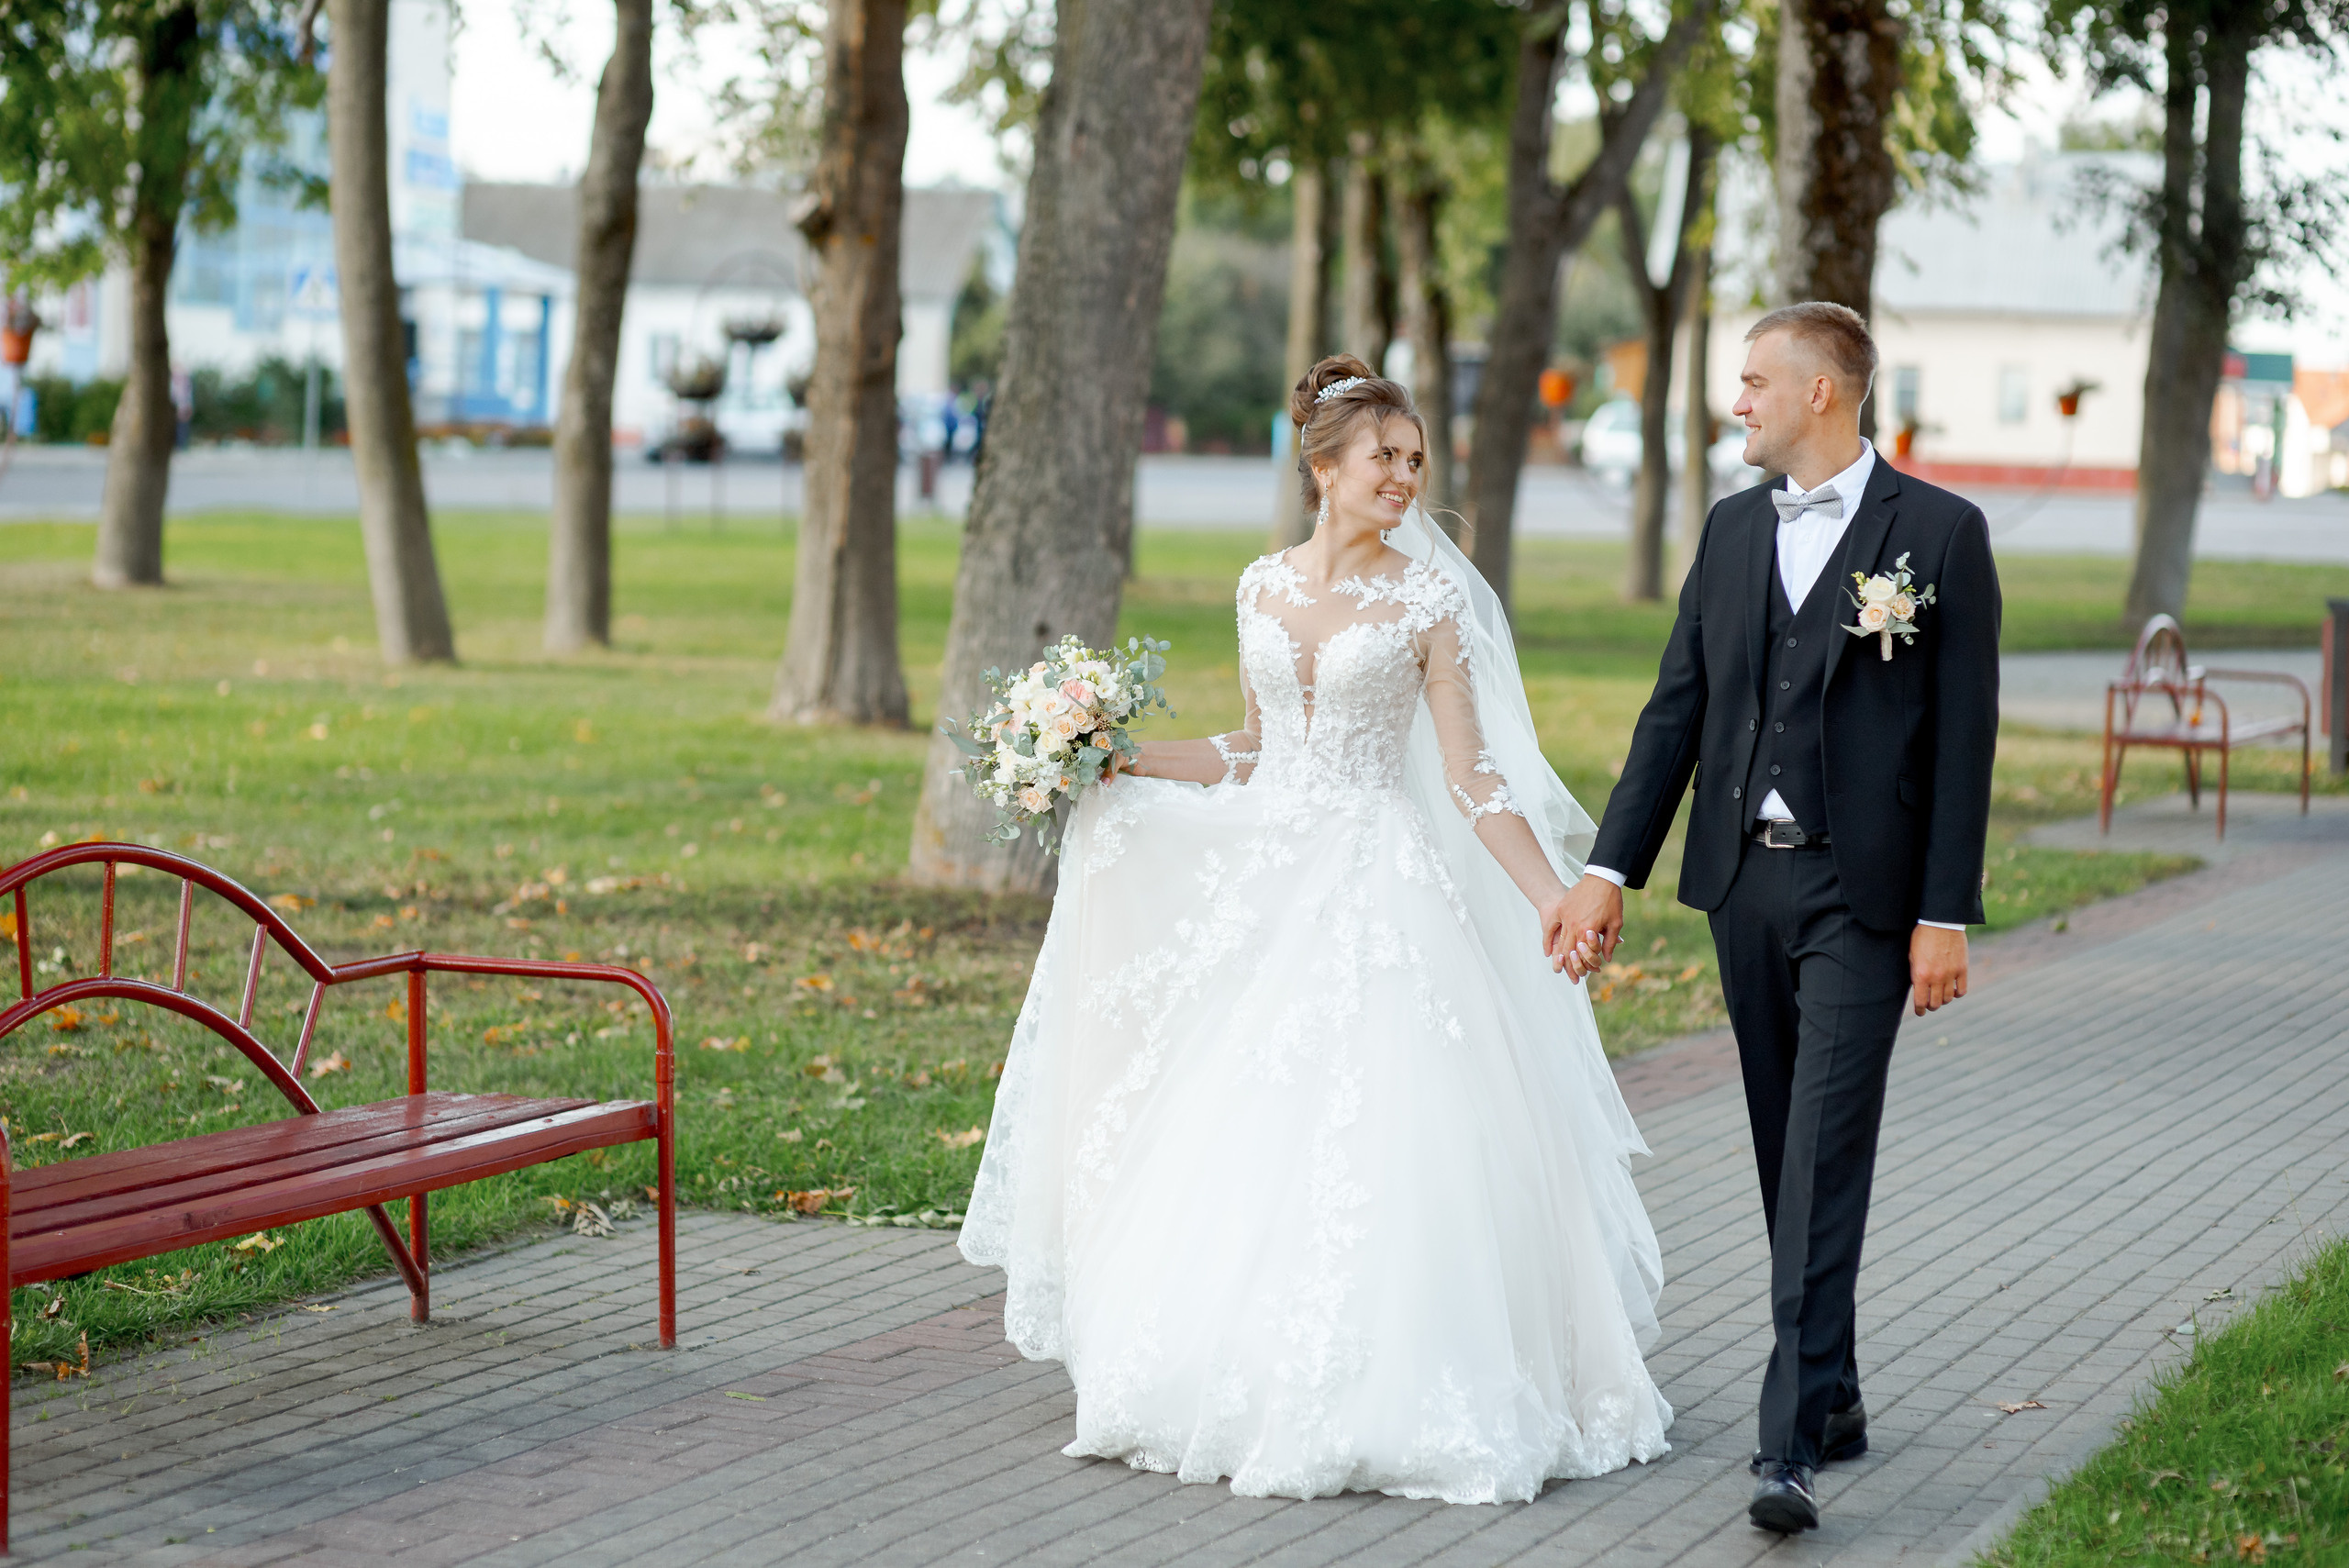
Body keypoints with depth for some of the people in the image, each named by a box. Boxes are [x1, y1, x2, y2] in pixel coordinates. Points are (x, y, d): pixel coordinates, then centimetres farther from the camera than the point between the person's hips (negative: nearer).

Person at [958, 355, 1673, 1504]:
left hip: (1375, 886, -4)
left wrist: (1550, 891, -13)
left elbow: (1469, 772, -5)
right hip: (1266, 881, 5)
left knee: (1374, 1141, -9)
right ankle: (1241, 1380, 18)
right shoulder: (1266, 589, 9)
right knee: (1234, 1142, 6)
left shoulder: (1426, 600, -3)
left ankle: (1376, 1398, 1)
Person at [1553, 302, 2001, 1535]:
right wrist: (1609, 871, 5)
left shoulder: (1940, 532, -5)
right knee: (1788, 1159, 12)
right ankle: (1834, 1396, 24)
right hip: (1744, 880, 6)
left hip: (1861, 894, -6)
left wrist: (1946, 917, -11)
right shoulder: (1733, 529, 11)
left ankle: (1791, 1442, -15)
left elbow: (1964, 734, -7)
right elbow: (1677, 707, 12)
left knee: (1825, 1163, -11)